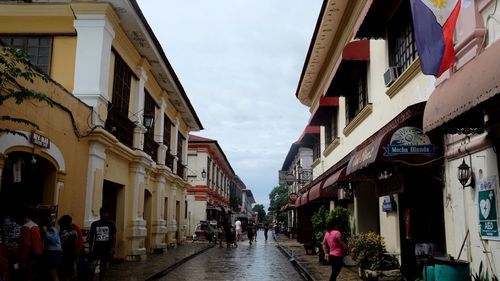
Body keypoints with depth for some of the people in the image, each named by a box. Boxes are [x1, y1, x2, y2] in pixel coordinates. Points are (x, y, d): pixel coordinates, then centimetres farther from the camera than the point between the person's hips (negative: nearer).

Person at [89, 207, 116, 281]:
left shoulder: (111, 224, 1)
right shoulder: (94, 224, 4)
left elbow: (114, 236, 1)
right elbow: (91, 237, 9)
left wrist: (113, 248, -6)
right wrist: (90, 248, 5)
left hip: (107, 250, 0)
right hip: (96, 248, 0)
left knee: (103, 267, 8)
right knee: (92, 266, -10)